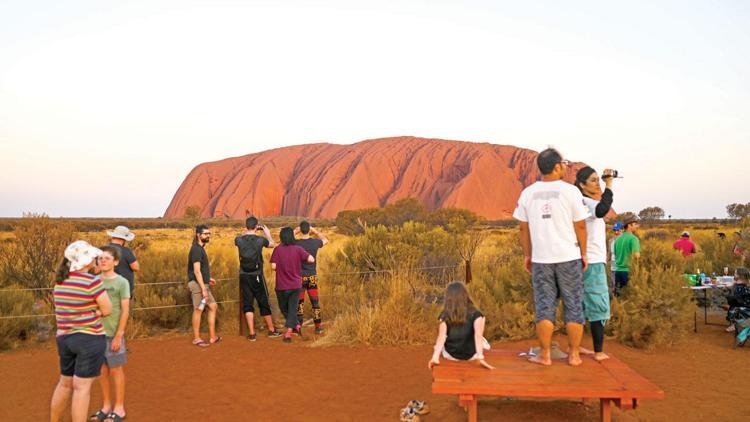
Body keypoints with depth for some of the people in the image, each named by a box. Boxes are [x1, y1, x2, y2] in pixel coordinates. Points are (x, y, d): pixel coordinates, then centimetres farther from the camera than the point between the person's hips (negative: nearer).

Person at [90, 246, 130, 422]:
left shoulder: (121, 283, -7)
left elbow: (125, 311, -8)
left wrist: (118, 335, -12)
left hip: (113, 334, -4)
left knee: (115, 370, 5)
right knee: (102, 370, 12)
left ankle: (119, 408, 17)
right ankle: (106, 406, 25)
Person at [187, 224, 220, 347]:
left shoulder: (201, 248, 15)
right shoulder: (196, 250, -15)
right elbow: (196, 271, -21)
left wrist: (208, 278, 19)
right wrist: (203, 289, -24)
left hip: (203, 283, 10)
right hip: (197, 284, -10)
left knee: (213, 306, 9)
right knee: (198, 310, -4)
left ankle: (212, 337, 13)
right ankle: (196, 338, 6)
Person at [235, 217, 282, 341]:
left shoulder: (239, 240, -6)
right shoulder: (260, 240, -10)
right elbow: (273, 244, 11)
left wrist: (246, 231, 23)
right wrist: (267, 232, 22)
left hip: (244, 276, 2)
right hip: (257, 276, -2)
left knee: (247, 304, 8)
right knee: (264, 303, 10)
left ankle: (251, 333, 7)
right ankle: (271, 330, 22)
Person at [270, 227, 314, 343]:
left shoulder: (278, 249, -9)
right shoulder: (298, 249, -7)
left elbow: (273, 266, -13)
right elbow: (311, 260, -12)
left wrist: (281, 267, 9)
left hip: (282, 286, -1)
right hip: (296, 285, 1)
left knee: (284, 308, 21)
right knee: (292, 309, 9)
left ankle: (296, 325, 23)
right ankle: (288, 332, 0)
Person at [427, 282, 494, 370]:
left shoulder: (444, 315, -14)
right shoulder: (476, 314, -16)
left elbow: (441, 337, -26)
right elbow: (478, 335, -29)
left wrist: (435, 357, -33)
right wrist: (480, 358, -33)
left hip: (450, 355, 1)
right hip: (471, 355, -1)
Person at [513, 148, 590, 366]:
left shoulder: (528, 193, 2)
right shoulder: (570, 191, -7)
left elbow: (523, 228, 6)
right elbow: (580, 226, -4)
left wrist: (527, 254, 16)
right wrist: (583, 253, 8)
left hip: (540, 259, 2)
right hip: (569, 258, -2)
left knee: (544, 307, 7)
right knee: (574, 306, 9)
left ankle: (545, 355, 12)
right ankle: (574, 355, 15)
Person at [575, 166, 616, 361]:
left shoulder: (587, 202, 15)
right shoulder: (585, 202, -15)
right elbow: (602, 210, -36)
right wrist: (609, 186, -29)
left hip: (587, 261, 10)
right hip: (592, 263, -10)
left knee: (581, 305, 14)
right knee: (598, 306, -4)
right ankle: (599, 351, 0)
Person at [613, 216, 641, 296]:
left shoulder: (618, 238, 12)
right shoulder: (633, 238, -10)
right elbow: (636, 255, -22)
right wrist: (639, 254, -2)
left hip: (618, 270, 7)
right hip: (628, 271, -6)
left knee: (617, 295, 10)